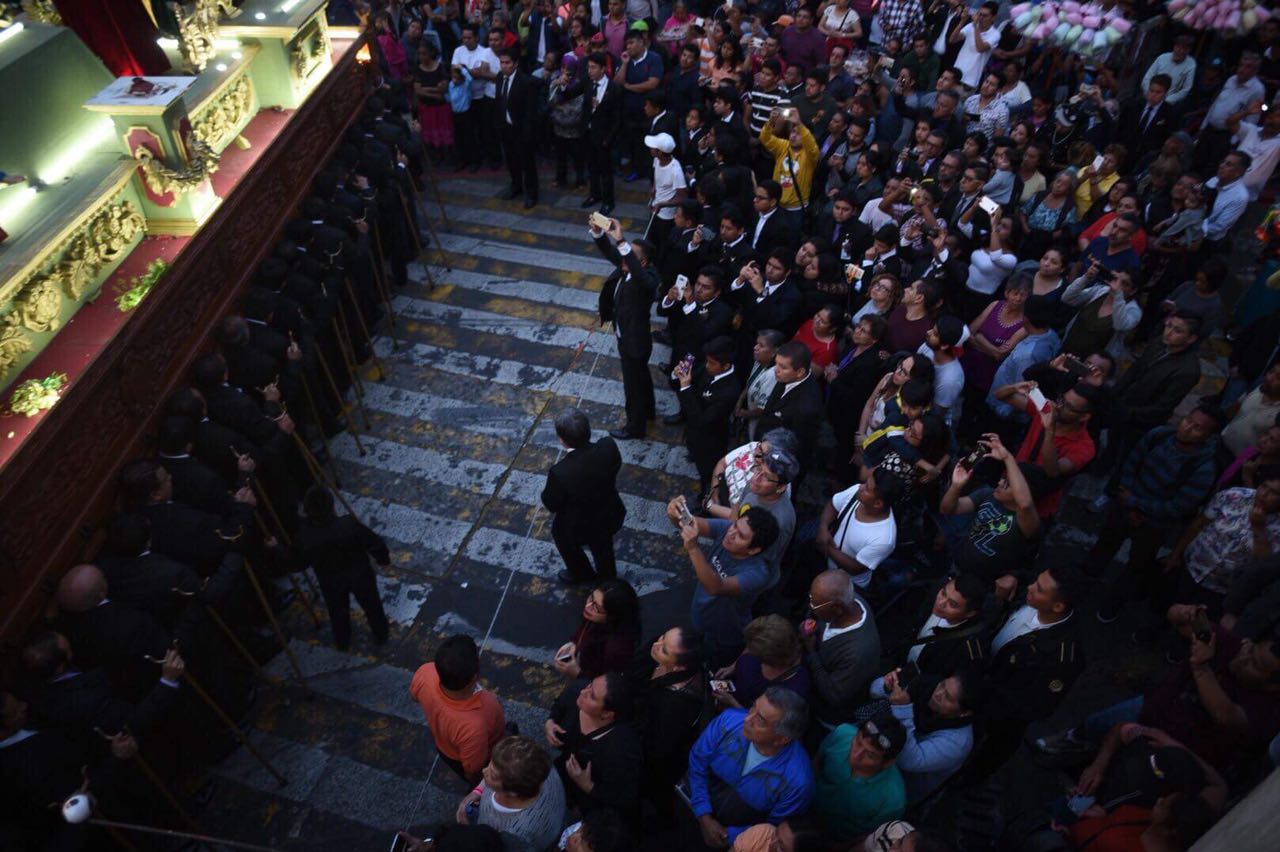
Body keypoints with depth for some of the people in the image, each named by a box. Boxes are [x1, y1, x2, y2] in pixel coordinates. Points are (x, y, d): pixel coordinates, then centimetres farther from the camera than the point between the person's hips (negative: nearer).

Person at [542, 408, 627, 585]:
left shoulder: (560, 472, -39)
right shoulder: (608, 447, -28)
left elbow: (551, 504, -20)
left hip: (579, 528, -3)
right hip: (611, 517, 3)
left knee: (559, 532, 33)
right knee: (601, 541, 36)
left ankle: (581, 574, 55)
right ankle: (607, 574, 63)